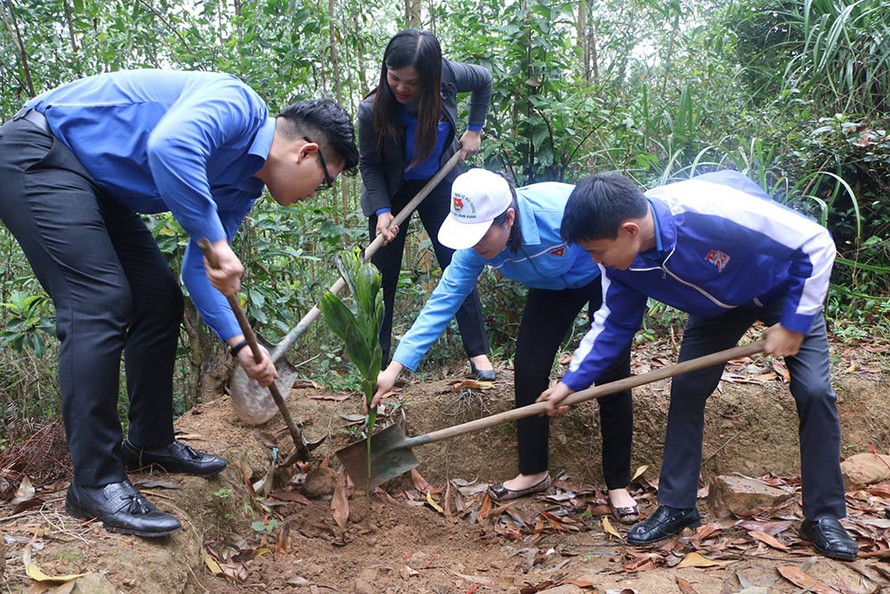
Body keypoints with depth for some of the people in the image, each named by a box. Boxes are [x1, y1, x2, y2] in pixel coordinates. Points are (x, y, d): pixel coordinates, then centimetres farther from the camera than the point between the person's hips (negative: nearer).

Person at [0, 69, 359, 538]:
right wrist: (217, 243, -34)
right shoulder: (236, 103, -20)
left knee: (160, 300, 7)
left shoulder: (244, 186, 7)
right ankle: (95, 484, -13)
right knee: (101, 303, -19)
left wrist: (238, 344, 3)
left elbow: (199, 269, 11)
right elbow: (169, 146, -41)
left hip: (94, 184, 10)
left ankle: (150, 443, 20)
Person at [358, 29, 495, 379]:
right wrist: (382, 211, -23)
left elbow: (484, 80, 0)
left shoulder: (447, 75, -24)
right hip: (390, 192, -1)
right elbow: (369, 165, -14)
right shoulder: (373, 110, -29)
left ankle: (478, 352, 5)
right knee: (383, 274, 1)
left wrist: (474, 130, -2)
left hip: (439, 183, 2)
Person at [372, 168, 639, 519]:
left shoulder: (562, 213, -42)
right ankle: (533, 472, 14)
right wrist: (395, 368, -27)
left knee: (611, 375, -10)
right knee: (528, 367, -4)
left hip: (607, 277, -4)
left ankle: (618, 484, 6)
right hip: (553, 286, 5)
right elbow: (442, 301, -21)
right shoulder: (476, 246, -25)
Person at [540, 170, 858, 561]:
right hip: (718, 302, 4)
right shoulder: (619, 259, -25)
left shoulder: (713, 211, -44)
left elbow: (815, 242, -30)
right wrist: (571, 382, -8)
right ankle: (676, 507, 9)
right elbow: (614, 323, -6)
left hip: (786, 289, -4)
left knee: (814, 391, -13)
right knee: (686, 389, -5)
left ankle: (823, 516, 4)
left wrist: (794, 324, -25)